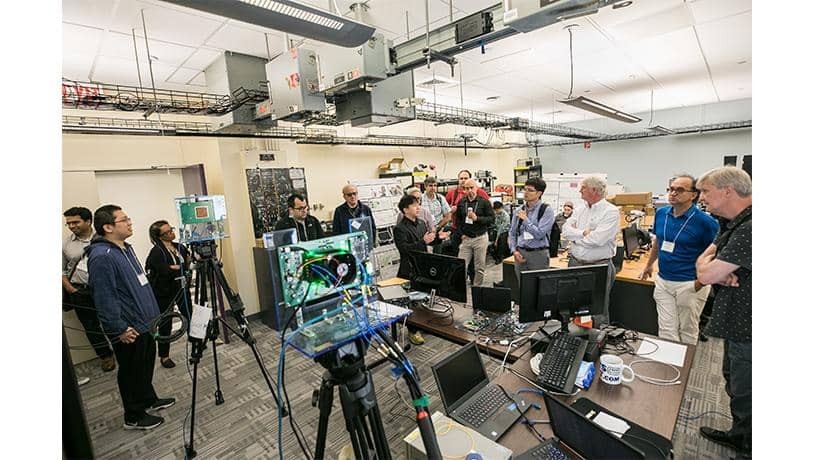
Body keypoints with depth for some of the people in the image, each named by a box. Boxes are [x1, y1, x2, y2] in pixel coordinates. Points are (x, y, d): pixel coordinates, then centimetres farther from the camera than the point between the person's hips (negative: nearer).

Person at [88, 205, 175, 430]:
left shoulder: (125, 248, 9)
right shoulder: (101, 257, -22)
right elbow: (105, 298, -23)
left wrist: (153, 313, 21)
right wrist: (120, 329, -21)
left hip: (145, 322, 9)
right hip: (129, 330, -9)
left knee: (146, 367, 23)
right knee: (132, 372, 8)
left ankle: (149, 400, 40)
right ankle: (134, 417, 24)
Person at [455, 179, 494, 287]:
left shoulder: (484, 202, -4)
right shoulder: (461, 202, 6)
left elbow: (492, 218, -7)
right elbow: (458, 219, 14)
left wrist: (477, 218, -19)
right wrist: (461, 233, 4)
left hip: (480, 237, -2)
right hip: (466, 238, 2)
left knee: (479, 268, 6)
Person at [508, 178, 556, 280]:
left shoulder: (547, 210, -6)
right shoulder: (519, 210, 8)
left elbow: (539, 234, -15)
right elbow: (512, 233, 12)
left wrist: (525, 219, -9)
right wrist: (514, 251, 0)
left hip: (538, 254, -4)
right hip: (520, 253, 4)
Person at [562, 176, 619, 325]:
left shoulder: (611, 212, -9)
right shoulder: (580, 210, 10)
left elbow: (597, 239, -22)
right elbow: (566, 231, -1)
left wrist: (575, 236, -7)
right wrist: (584, 233, -15)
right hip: (575, 264, 6)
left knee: (598, 313, 5)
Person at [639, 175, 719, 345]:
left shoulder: (705, 222, -14)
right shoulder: (661, 213, 2)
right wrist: (649, 265, 24)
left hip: (690, 285, -4)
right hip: (663, 281, 4)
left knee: (688, 330, 13)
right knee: (666, 330, 9)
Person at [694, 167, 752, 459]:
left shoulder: (749, 228, -27)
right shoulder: (734, 223, 7)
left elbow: (705, 274, -27)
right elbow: (702, 260, 6)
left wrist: (712, 268, -4)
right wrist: (720, 270, -16)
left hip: (746, 329, -10)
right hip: (736, 321, 10)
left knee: (744, 394, 7)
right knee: (734, 382, 25)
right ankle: (738, 435, 44)